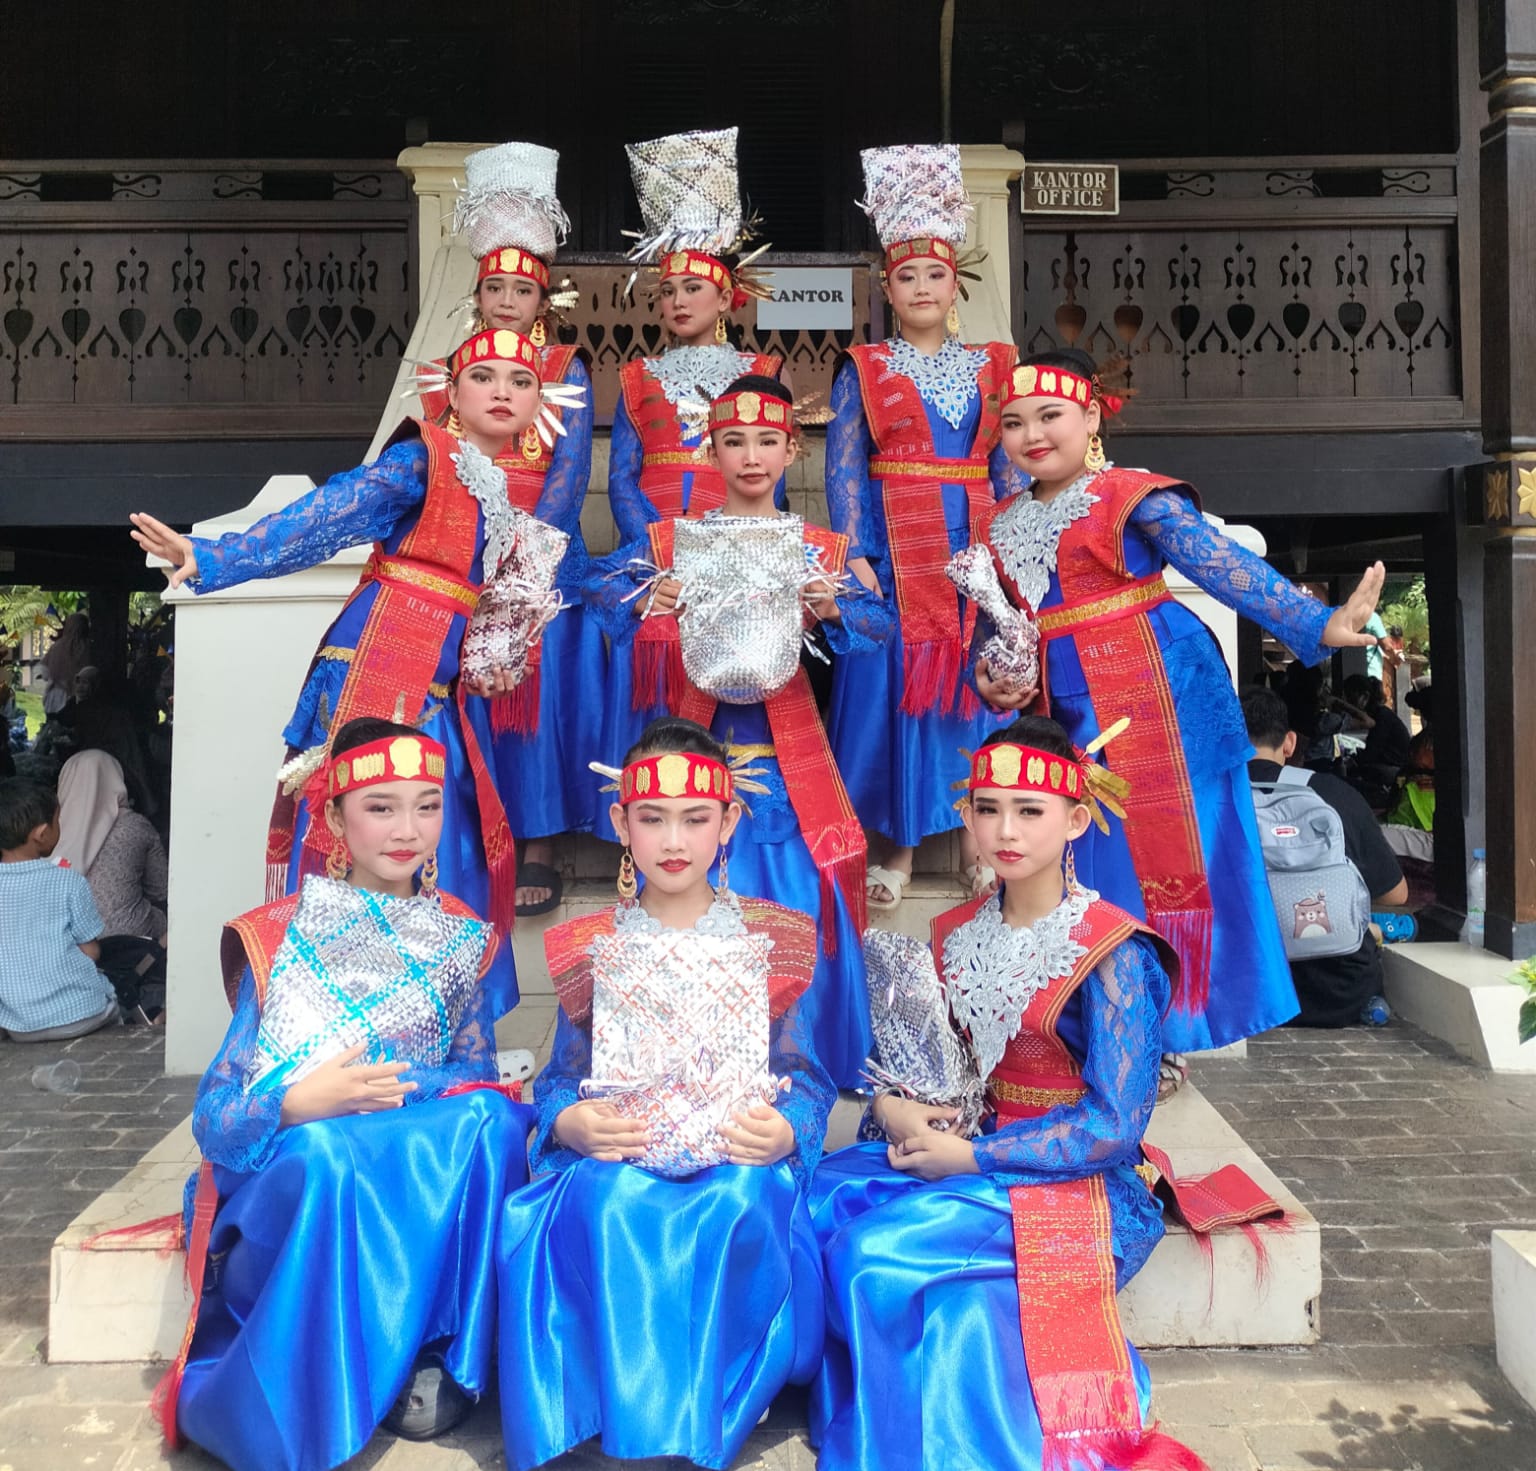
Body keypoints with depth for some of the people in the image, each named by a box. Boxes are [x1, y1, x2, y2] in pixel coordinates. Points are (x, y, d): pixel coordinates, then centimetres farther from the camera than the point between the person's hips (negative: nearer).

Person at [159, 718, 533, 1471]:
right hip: (285, 1176, -2)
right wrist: (300, 1105, -24)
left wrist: (386, 1091, -17)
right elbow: (214, 1114, -2)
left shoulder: (463, 940, 9)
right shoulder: (277, 936, 2)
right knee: (328, 1154, -37)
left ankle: (446, 1358, -18)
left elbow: (477, 1077, 4)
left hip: (425, 1168, 2)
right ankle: (306, 1399, -18)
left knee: (489, 1120, -31)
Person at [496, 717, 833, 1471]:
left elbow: (806, 1076, 6)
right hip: (615, 1161, 1)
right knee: (601, 1198, -34)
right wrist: (567, 1121, -13)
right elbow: (561, 1077, 10)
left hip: (739, 1164, 0)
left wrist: (787, 1130, -16)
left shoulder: (772, 940, 8)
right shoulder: (591, 947, 11)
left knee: (748, 1204, -35)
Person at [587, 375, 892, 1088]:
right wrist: (647, 599, -17)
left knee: (798, 903, -1)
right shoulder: (673, 539, 8)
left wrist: (833, 609, -18)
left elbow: (879, 620, 1)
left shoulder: (821, 548, 9)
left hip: (787, 762, 1)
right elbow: (603, 581, 1)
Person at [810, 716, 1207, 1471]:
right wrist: (892, 1109, -10)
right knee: (821, 1202, -18)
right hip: (975, 1159, 6)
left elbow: (1113, 1125, -17)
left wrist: (970, 1156, -17)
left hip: (1078, 1186, -6)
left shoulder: (1114, 953, -13)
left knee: (881, 1253, -25)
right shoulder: (955, 937, 6)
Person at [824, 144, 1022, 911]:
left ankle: (977, 836, 14)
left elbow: (1009, 465, 10)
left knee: (976, 679, 2)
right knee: (893, 680, -2)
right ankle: (900, 846, 10)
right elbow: (842, 470, -2)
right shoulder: (864, 369, 5)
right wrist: (855, 557, -12)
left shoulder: (990, 365, 12)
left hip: (975, 545, 2)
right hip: (896, 545, -2)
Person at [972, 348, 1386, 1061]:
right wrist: (987, 677, -2)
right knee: (1090, 864, 9)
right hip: (1066, 713, 5)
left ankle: (1161, 1041, 14)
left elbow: (1224, 564, -16)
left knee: (1160, 857, -1)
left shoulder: (1131, 495, -6)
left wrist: (1318, 625, -27)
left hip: (1154, 700, -5)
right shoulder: (1000, 525, 12)